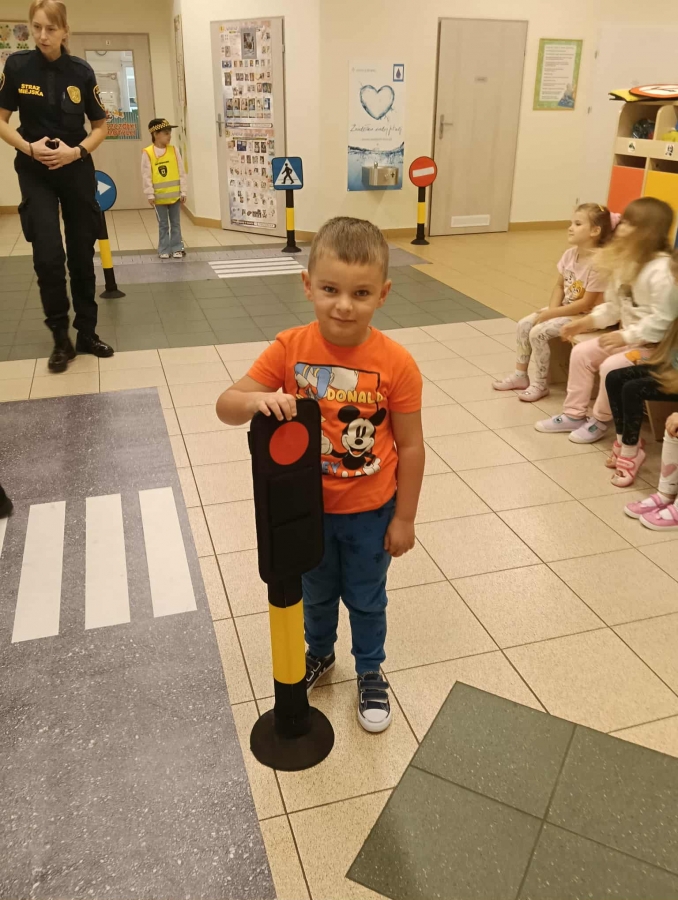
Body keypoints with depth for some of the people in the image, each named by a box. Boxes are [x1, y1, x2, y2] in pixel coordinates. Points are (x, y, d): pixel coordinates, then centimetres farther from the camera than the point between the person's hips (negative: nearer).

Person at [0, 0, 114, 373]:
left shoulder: (81, 71, -3)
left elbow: (100, 126, 4)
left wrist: (77, 151, -13)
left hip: (76, 170, 1)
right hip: (35, 172, -1)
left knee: (82, 255, 6)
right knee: (48, 256, -11)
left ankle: (87, 333, 20)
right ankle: (60, 338, 5)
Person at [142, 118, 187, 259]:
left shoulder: (174, 150, 0)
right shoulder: (148, 153, -8)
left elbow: (181, 172, 2)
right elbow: (146, 176, -7)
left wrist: (183, 191, 0)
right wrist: (150, 194, -9)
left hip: (175, 195, 2)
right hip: (159, 196, -2)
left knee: (176, 224, 10)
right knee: (163, 225, 8)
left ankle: (177, 248, 20)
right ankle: (164, 250, 17)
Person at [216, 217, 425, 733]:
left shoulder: (396, 364, -21)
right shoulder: (290, 349, -17)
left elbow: (410, 446, -12)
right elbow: (225, 407, -17)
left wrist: (404, 518, -6)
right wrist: (258, 401, -40)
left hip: (370, 513, -2)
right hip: (308, 508, 2)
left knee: (366, 599, 21)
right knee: (316, 593, 26)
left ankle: (371, 672, 47)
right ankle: (319, 653, 55)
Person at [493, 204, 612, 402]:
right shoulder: (570, 254, -2)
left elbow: (586, 303, -25)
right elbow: (559, 286, 8)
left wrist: (551, 314, -21)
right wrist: (551, 309, -10)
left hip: (584, 315, -8)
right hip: (564, 307, 8)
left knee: (538, 332, -20)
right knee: (524, 324, -1)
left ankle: (541, 384, -4)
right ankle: (520, 374, 13)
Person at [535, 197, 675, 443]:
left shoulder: (661, 270, -24)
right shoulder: (626, 263, 7)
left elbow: (663, 320, -27)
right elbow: (614, 307, 12)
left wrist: (626, 336, -25)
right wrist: (587, 321, 0)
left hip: (655, 344, -9)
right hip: (628, 336, 9)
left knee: (611, 366, -27)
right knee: (581, 352, 0)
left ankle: (599, 421, -2)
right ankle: (574, 414, 9)